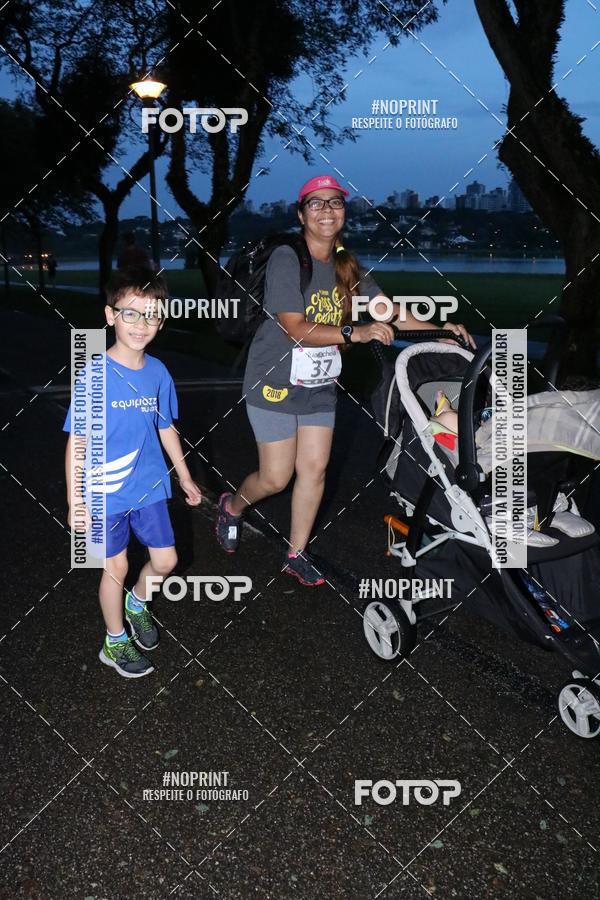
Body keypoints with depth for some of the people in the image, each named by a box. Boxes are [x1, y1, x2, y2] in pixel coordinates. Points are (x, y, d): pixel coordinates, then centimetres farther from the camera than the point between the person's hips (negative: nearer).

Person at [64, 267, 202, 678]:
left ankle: (138, 603, 43)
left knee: (166, 560, 11)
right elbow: (77, 441, -13)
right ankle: (116, 642, 32)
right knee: (117, 568, 10)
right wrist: (75, 500, -13)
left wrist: (185, 476, 16)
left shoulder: (158, 372, -4)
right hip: (107, 494, -4)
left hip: (150, 486, 4)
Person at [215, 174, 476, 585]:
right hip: (276, 382, -5)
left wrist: (438, 329, -13)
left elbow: (386, 309, 0)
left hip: (320, 384, 6)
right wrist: (355, 333, -33)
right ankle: (233, 505, 33)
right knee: (276, 478, 0)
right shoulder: (286, 259, -16)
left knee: (314, 469, 5)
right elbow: (296, 329, -23)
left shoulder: (347, 265, 3)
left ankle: (297, 555, 22)